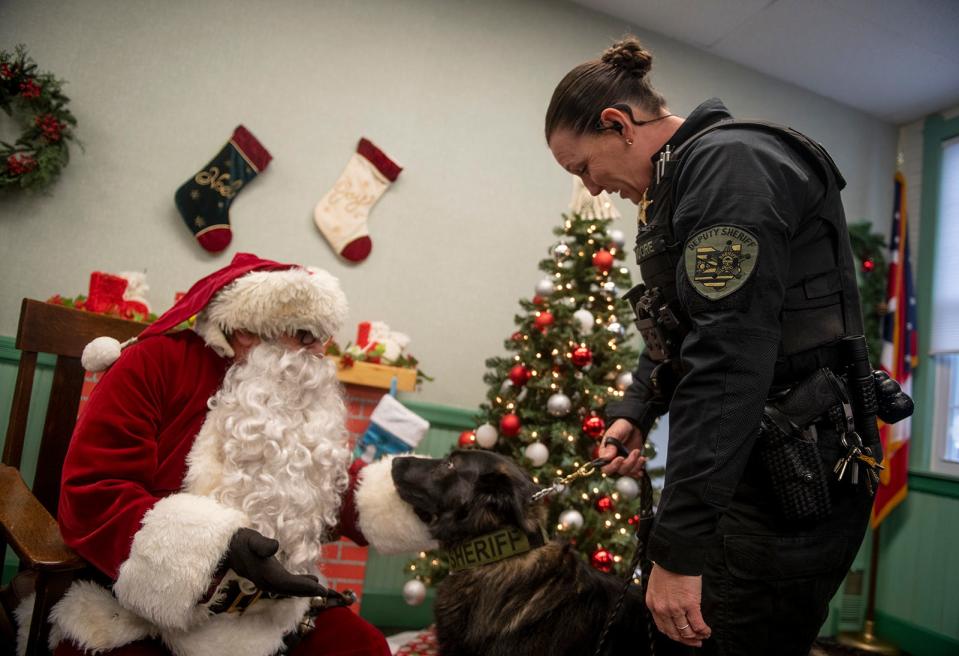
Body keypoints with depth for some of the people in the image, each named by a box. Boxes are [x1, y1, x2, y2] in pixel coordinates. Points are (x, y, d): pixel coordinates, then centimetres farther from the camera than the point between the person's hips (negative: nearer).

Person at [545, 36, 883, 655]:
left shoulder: (729, 163, -16)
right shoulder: (682, 180, 16)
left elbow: (728, 361, -26)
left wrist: (678, 547, -25)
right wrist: (634, 411, 8)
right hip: (744, 469, 10)